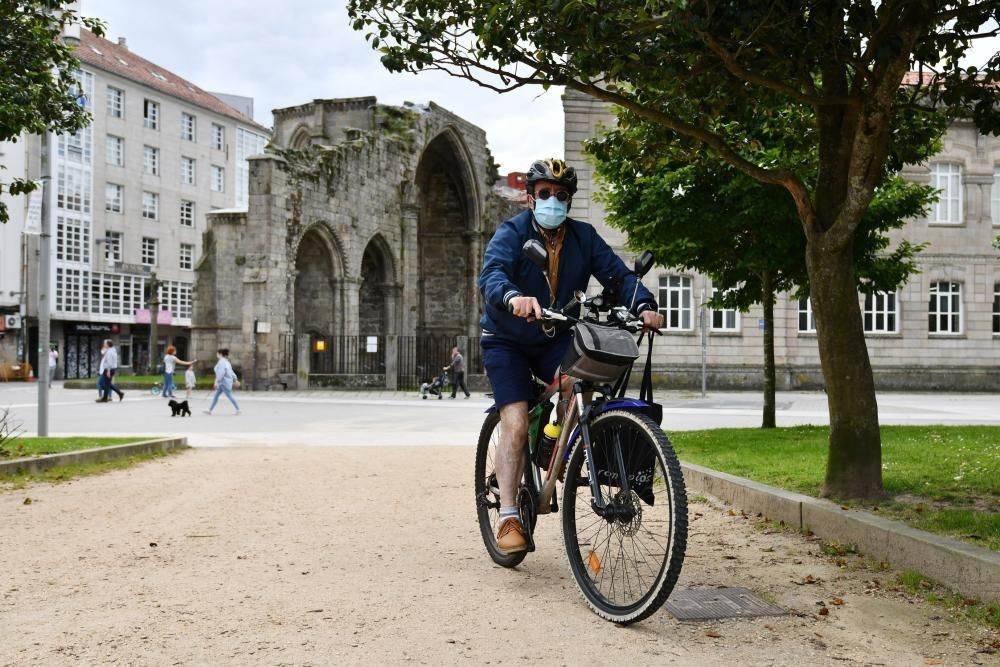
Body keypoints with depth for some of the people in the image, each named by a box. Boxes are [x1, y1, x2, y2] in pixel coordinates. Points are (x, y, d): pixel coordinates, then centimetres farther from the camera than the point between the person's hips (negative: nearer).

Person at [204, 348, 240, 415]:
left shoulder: (221, 362, -17)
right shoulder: (225, 361, 14)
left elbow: (221, 373, -26)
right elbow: (231, 372, 18)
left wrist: (217, 382, -26)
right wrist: (235, 380, 21)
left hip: (224, 382, -10)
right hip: (223, 383, 10)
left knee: (229, 396, -3)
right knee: (216, 396, 9)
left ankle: (238, 409, 5)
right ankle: (210, 410, 9)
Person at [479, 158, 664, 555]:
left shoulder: (583, 237, -4)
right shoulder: (511, 233, -16)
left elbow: (617, 274, -12)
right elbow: (491, 274, -34)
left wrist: (644, 306, -33)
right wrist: (514, 298, -57)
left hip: (555, 339, 3)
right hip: (507, 340, -3)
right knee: (516, 424, -17)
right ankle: (508, 518, -11)